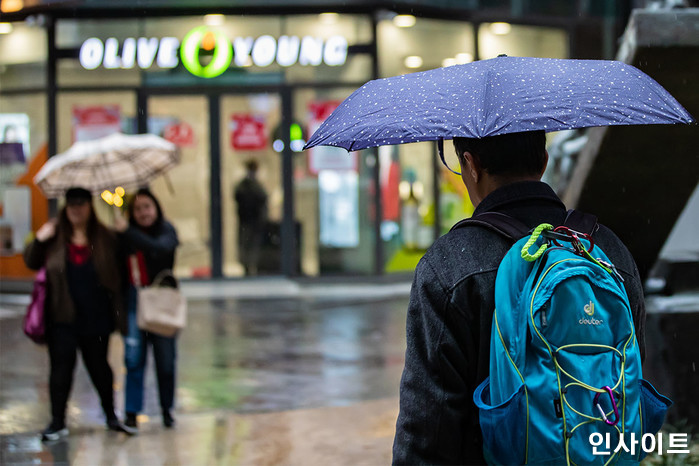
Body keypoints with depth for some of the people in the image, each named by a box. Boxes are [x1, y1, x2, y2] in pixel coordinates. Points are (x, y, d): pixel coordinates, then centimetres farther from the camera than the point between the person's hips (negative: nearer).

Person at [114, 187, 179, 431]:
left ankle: (167, 409, 21)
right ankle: (131, 412, 3)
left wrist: (127, 232, -30)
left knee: (165, 360, 3)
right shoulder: (124, 237, 5)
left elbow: (160, 248, -27)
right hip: (134, 301, 2)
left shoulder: (166, 230, -5)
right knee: (134, 358, -5)